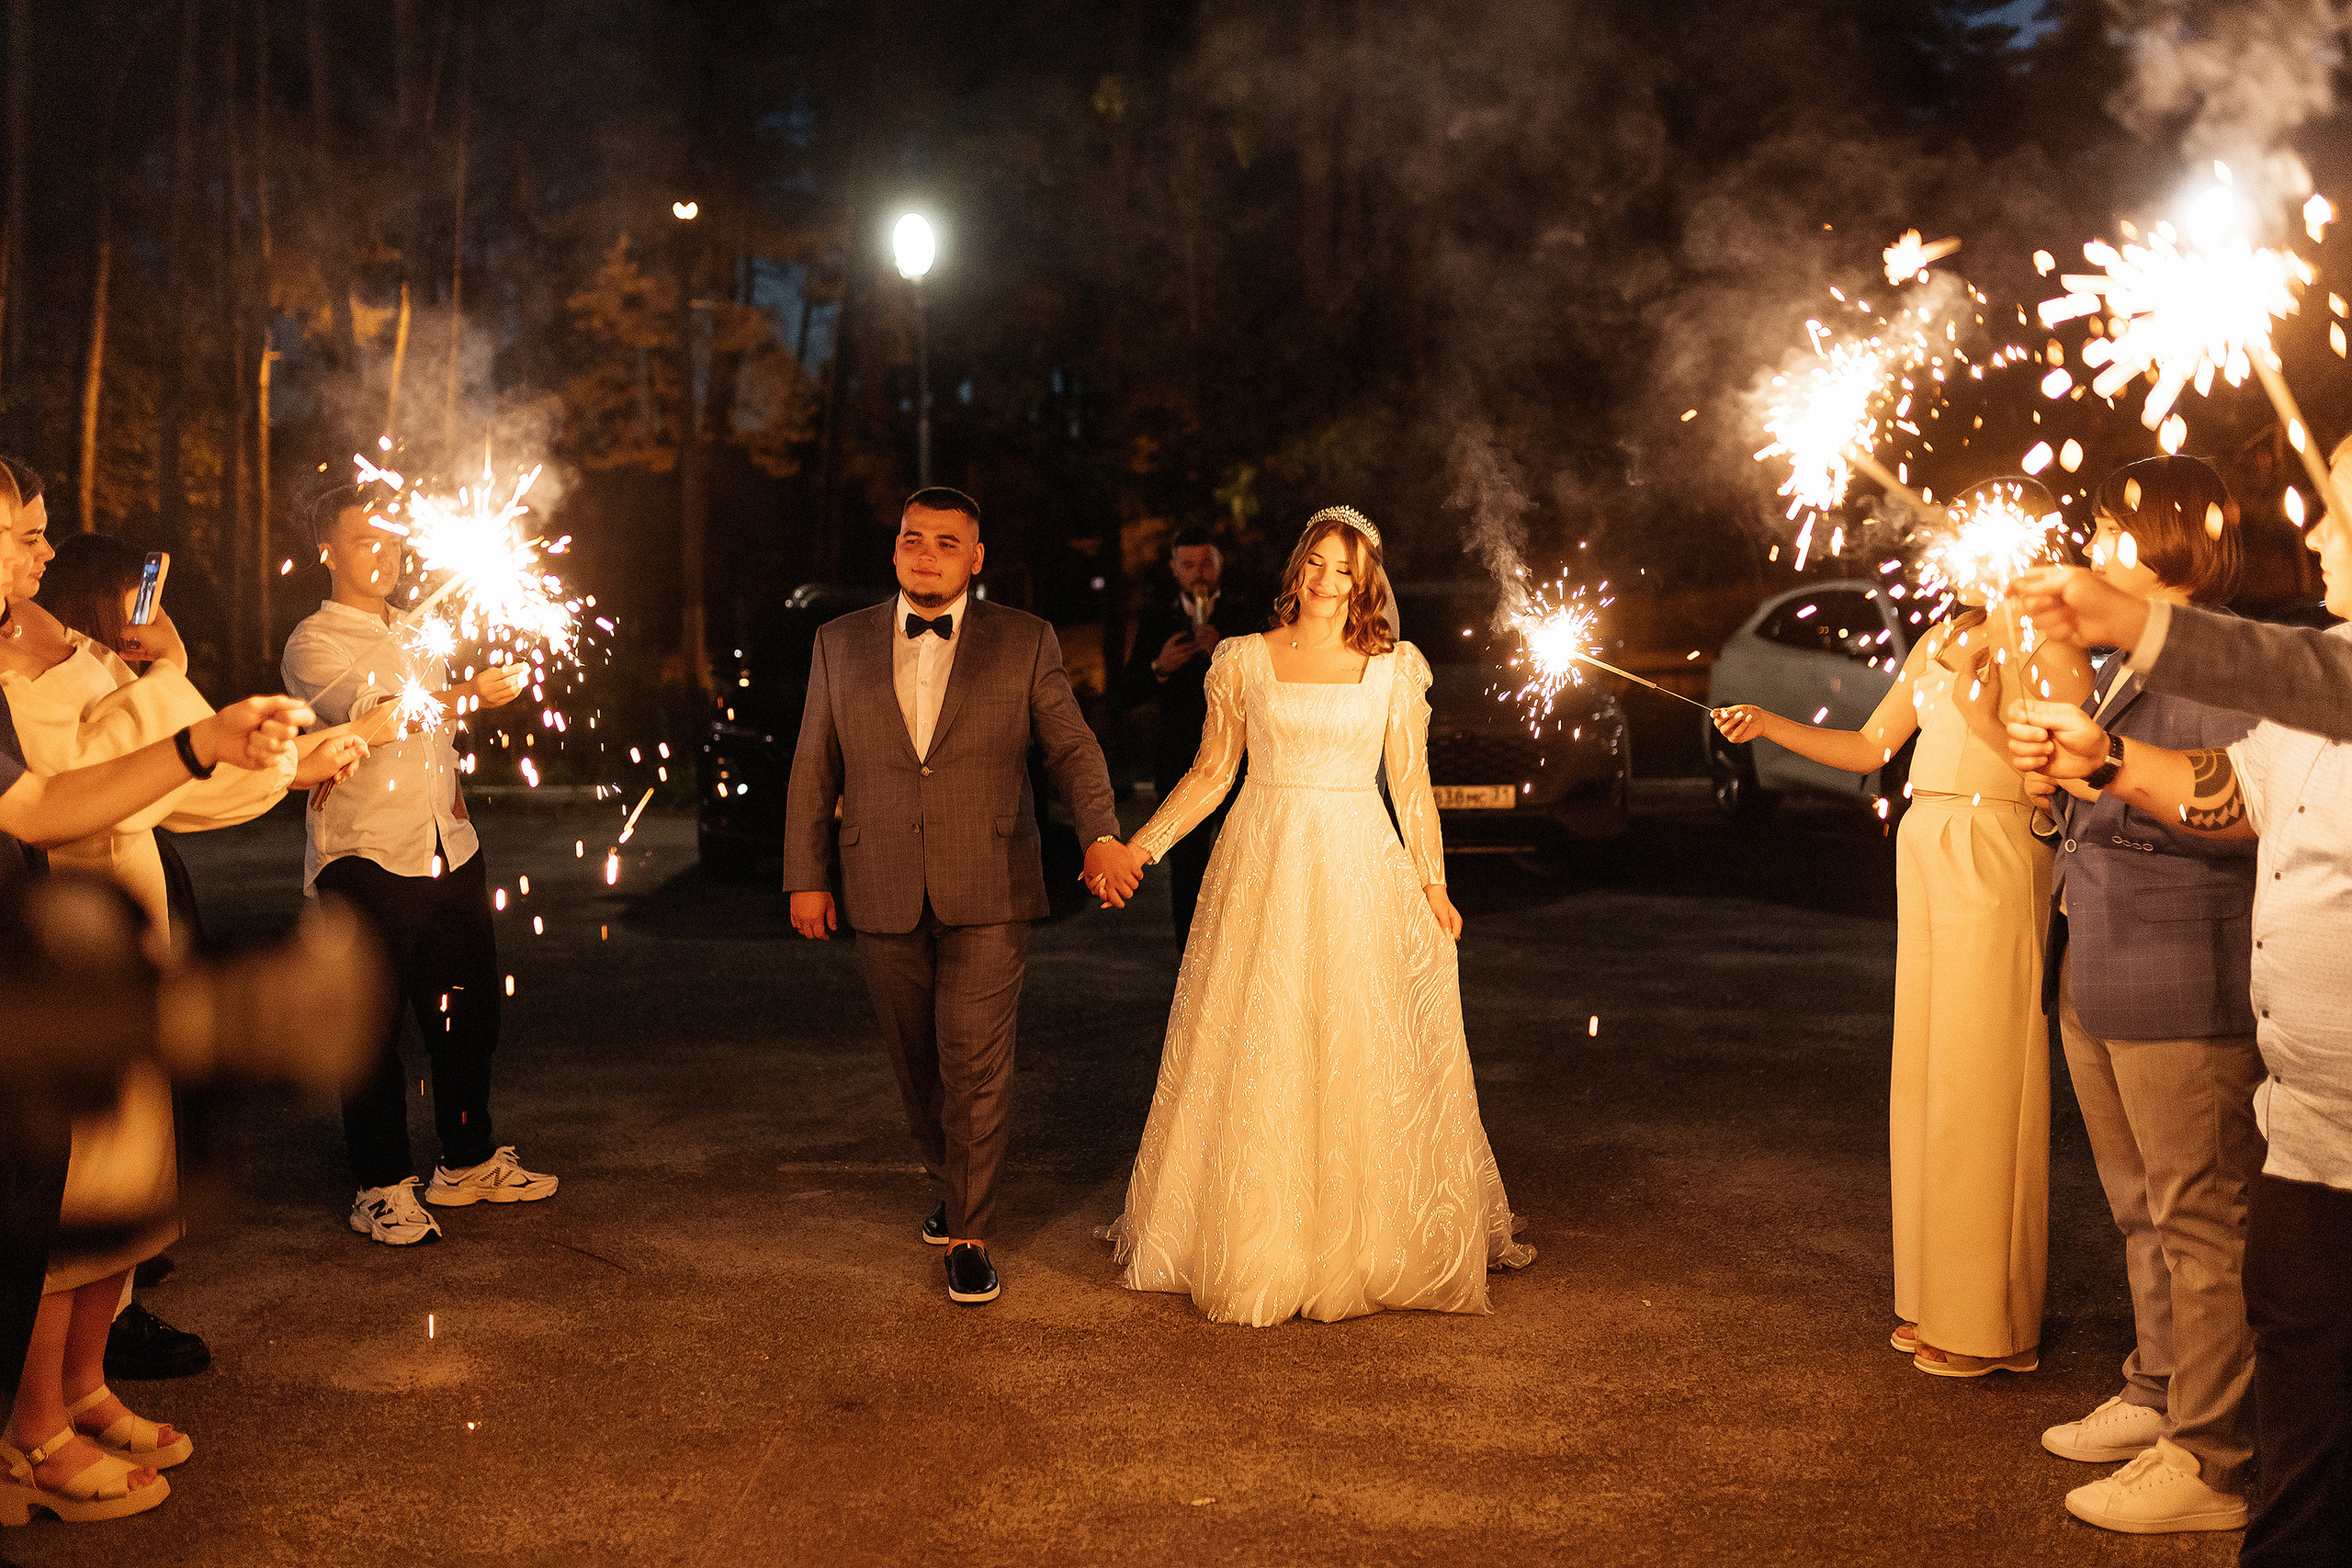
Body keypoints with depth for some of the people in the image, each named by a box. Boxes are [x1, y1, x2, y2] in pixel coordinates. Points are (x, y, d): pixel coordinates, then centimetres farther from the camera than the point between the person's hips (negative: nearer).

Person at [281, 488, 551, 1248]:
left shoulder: (415, 638, 20)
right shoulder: (313, 643, -4)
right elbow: (372, 714, -24)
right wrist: (467, 692, -36)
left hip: (448, 849, 7)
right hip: (364, 855, -7)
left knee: (467, 1011, 10)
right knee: (374, 1023, -3)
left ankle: (470, 1162, 24)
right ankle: (383, 1188, 6)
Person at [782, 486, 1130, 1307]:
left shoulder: (1025, 641, 2)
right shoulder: (841, 642, 7)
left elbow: (1072, 747, 1)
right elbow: (814, 767, 10)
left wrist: (1101, 836, -15)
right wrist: (806, 875, 7)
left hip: (987, 896, -2)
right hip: (884, 896, 2)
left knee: (976, 1064, -5)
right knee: (916, 1060, 12)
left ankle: (969, 1235, 6)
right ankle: (951, 1183, 35)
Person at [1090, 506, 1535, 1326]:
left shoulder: (1394, 667, 4)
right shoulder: (1244, 660, 4)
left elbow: (1412, 785, 6)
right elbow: (1211, 772, 7)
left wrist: (1433, 887, 2)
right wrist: (1141, 845, -2)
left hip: (1358, 873, 0)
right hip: (1262, 871, 0)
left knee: (1363, 1055, 3)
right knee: (1251, 1058, 3)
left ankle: (1372, 1241, 18)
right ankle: (1253, 1240, 16)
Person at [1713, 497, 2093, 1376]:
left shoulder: (2046, 641, -5)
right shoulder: (1942, 640, 18)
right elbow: (1870, 747, 20)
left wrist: (1976, 698, -16)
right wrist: (1769, 727, 11)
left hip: (1993, 858, -8)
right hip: (1923, 854, 8)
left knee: (1980, 1079, -5)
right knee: (1923, 1073, 10)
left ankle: (1990, 1324, 5)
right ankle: (1937, 1300, 20)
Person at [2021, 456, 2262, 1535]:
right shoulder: (2123, 665, 18)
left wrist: (2108, 769, -35)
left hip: (2183, 984, -10)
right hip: (2097, 979, 10)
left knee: (2198, 1219, -4)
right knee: (2141, 1210, 19)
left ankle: (2210, 1461, 2)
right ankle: (2156, 1395, 31)